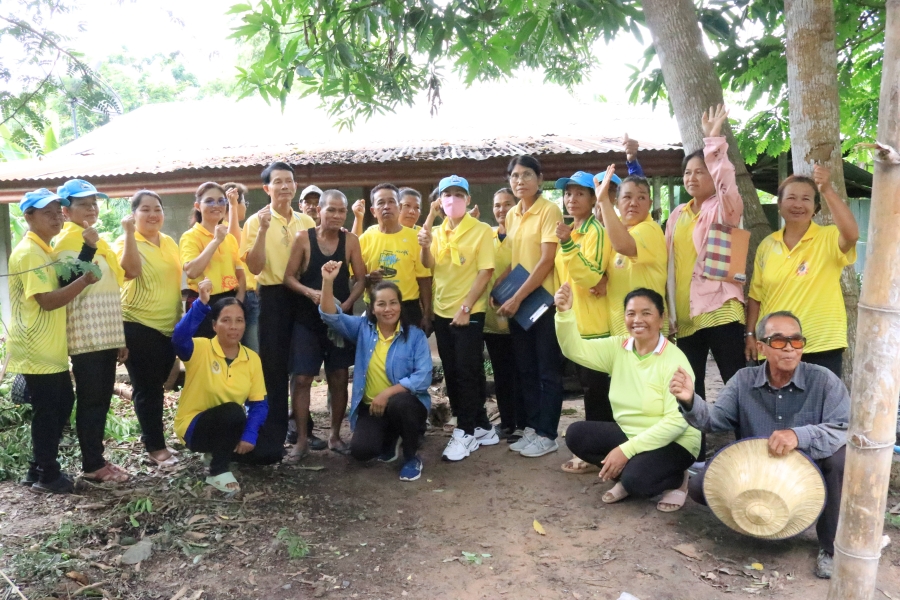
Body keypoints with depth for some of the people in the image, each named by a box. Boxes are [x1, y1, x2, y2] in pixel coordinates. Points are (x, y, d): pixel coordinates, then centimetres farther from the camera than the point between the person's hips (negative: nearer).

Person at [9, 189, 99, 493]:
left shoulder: (44, 250, 15)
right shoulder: (28, 253, -16)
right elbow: (47, 300, -24)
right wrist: (83, 281, -30)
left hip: (51, 347, 10)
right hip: (36, 349, -10)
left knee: (62, 404, 15)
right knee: (46, 410, -1)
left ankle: (38, 469, 26)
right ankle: (46, 476, 12)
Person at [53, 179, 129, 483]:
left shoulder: (97, 240, 16)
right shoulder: (66, 241, -8)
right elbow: (68, 285, -23)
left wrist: (120, 337, 17)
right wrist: (89, 247, -28)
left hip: (106, 336, 8)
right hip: (86, 339, -8)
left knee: (102, 399, 12)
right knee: (90, 401, -1)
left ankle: (97, 458, 21)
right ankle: (92, 465, 9)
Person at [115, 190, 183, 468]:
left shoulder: (169, 242, 10)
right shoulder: (127, 242, -9)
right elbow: (131, 271, -29)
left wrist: (184, 317, 18)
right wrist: (129, 232, -30)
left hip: (169, 326, 7)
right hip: (138, 326, -6)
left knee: (157, 386, 17)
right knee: (147, 388, 1)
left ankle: (154, 437, 31)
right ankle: (155, 447, 10)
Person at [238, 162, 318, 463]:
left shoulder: (306, 221, 8)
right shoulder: (256, 221, -4)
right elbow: (254, 267, -14)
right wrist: (263, 230, -22)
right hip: (274, 298, -4)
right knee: (274, 369, 0)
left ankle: (303, 428, 24)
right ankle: (272, 436, 11)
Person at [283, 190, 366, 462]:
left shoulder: (350, 240, 1)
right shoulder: (303, 238, -4)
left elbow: (361, 279, 2)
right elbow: (289, 277, -3)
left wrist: (347, 304, -13)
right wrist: (310, 292, -20)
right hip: (307, 320, -2)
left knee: (339, 378, 7)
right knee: (301, 379, -2)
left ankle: (335, 436, 23)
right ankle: (301, 441, 11)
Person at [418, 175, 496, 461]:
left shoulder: (481, 230, -8)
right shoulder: (437, 232, 9)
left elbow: (485, 272, -12)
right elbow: (429, 266, 3)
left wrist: (465, 308, -16)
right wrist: (425, 246, -17)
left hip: (469, 312, -6)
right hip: (442, 312, 6)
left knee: (467, 372, -2)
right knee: (452, 373, 10)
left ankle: (466, 432, 9)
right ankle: (480, 426, 23)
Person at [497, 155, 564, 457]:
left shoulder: (549, 210, -10)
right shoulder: (512, 215, 11)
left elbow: (547, 260, -17)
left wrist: (517, 298, -19)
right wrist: (497, 288, 0)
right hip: (516, 302, 7)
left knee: (548, 371, 3)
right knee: (525, 369, 13)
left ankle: (547, 435, 12)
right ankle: (532, 427, 24)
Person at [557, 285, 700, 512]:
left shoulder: (674, 360, -19)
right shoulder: (617, 348, -2)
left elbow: (677, 421, -24)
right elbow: (575, 349, -13)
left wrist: (627, 450, -28)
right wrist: (564, 313, -31)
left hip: (672, 442, -5)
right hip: (628, 433, 6)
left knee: (635, 478, -32)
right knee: (576, 434, -14)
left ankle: (677, 480, 2)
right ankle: (628, 477, 4)